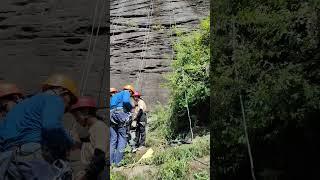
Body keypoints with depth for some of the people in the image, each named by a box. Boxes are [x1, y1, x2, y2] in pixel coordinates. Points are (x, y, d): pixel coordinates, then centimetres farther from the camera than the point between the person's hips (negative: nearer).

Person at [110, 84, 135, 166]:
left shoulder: (114, 96, 31)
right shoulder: (126, 92, 10)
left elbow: (109, 106, 22)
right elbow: (126, 101, -12)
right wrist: (131, 107, 3)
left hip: (111, 116, 7)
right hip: (121, 115, -7)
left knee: (113, 140, 8)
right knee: (122, 138, -1)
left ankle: (110, 161, 5)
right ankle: (118, 161, -6)